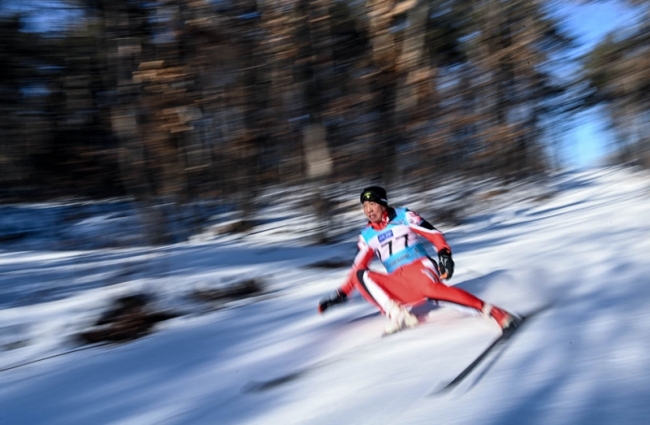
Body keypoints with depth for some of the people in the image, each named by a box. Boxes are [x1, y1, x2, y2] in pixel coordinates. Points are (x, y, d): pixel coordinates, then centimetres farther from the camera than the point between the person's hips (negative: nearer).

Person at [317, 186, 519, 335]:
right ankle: (399, 315, -30)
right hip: (398, 285, 4)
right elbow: (357, 267, 20)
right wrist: (341, 294, 13)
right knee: (360, 276, -18)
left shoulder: (403, 216, 5)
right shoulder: (367, 236, 16)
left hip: (419, 268, -4)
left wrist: (444, 254, -21)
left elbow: (434, 234, -2)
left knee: (431, 288, -38)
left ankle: (491, 311, -38)